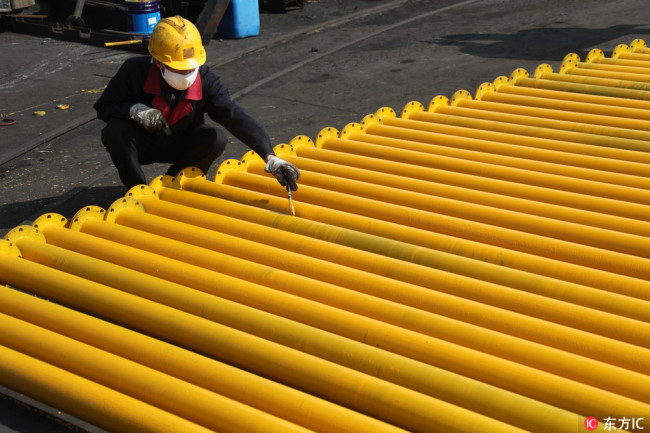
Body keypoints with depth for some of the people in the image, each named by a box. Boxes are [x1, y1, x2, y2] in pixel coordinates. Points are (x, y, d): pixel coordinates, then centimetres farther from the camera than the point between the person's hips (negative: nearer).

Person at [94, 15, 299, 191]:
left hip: (181, 146, 1)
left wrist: (271, 158, -47)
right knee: (114, 130, -31)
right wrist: (134, 110, -35)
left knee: (217, 138, -27)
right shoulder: (134, 71, -24)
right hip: (143, 143, -1)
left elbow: (237, 118, -35)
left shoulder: (206, 81, -24)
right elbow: (103, 107, -12)